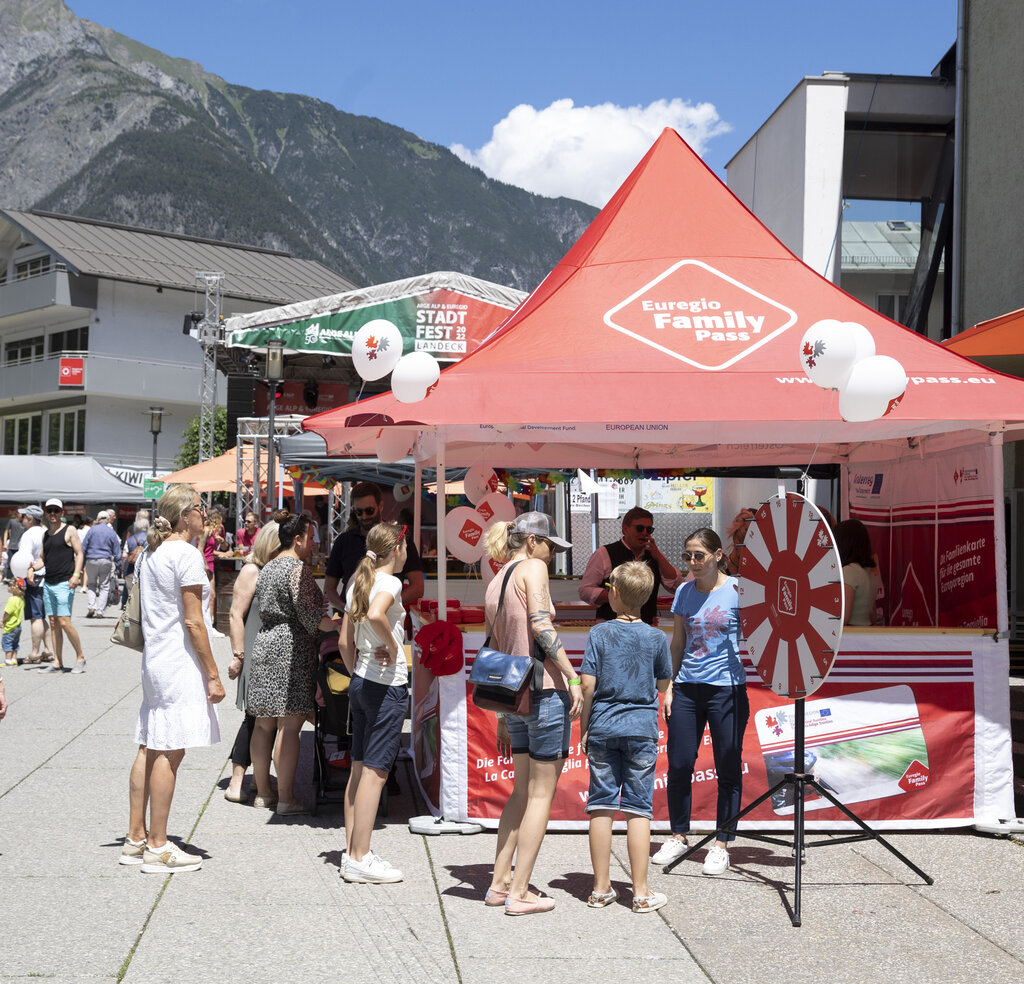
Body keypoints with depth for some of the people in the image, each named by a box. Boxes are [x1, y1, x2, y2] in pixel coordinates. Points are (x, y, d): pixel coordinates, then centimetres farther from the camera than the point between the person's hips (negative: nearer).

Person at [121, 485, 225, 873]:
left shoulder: (150, 555, 14)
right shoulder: (186, 554, -13)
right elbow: (193, 622, -16)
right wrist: (213, 675, -12)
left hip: (155, 661, 9)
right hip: (181, 665, -9)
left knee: (149, 749, 11)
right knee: (169, 753, -5)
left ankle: (136, 840, 17)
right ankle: (158, 848, -1)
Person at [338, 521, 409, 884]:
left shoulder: (357, 583, 12)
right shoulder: (389, 582, -12)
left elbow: (344, 642, 15)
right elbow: (376, 614, -34)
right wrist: (394, 647, -19)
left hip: (360, 683, 9)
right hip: (387, 685, -9)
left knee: (359, 769, 12)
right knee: (375, 771, -4)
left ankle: (352, 851, 19)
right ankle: (360, 858, -1)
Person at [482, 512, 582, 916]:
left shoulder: (494, 585, 17)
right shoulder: (532, 568, -5)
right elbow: (541, 625, -21)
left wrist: (503, 718, 23)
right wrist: (572, 676, -21)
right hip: (545, 689, -8)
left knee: (522, 791, 18)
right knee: (541, 793, 0)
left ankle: (499, 882, 19)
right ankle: (519, 893, 2)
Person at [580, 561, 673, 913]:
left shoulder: (599, 633, -4)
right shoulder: (657, 638, -1)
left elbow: (587, 685, -7)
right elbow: (664, 685, 9)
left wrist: (584, 727, 3)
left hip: (602, 728, 0)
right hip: (642, 730, 0)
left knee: (601, 806, 7)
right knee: (638, 808, 3)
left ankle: (601, 888, 12)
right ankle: (641, 892, 5)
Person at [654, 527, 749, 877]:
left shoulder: (738, 590, -3)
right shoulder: (684, 593, 9)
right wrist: (668, 687, 9)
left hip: (726, 688, -4)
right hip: (687, 687, 4)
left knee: (727, 768, 1)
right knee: (679, 764, 5)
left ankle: (722, 843, 13)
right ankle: (679, 835, 22)